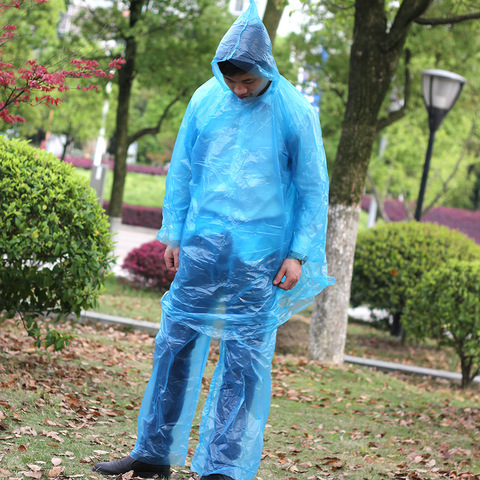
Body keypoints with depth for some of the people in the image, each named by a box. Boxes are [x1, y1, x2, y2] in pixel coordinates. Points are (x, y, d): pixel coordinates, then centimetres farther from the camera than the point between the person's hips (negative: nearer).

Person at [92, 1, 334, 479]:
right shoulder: (206, 99, 4)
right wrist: (172, 233, 9)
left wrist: (299, 253, -5)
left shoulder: (295, 111, -5)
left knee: (245, 357, -2)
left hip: (261, 253, -3)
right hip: (202, 243, 3)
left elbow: (313, 187, 0)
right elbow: (182, 169, 12)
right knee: (175, 340, 5)